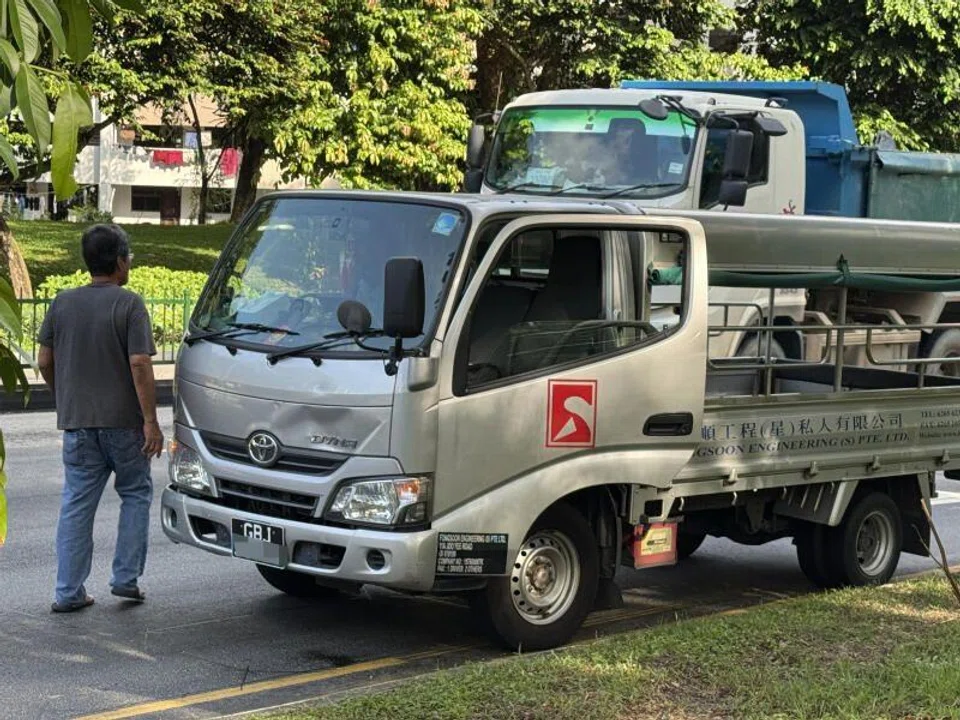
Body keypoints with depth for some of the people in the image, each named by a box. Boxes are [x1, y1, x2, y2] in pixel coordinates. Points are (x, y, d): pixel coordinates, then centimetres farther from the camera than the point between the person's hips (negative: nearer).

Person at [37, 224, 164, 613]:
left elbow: (45, 362, 9)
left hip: (76, 421, 4)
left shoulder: (63, 303, 5)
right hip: (123, 420, -4)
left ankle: (68, 592, 7)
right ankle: (126, 578, 10)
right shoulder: (128, 304, -10)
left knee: (76, 504, 8)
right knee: (135, 494, 14)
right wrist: (151, 421, -14)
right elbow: (139, 364, -16)